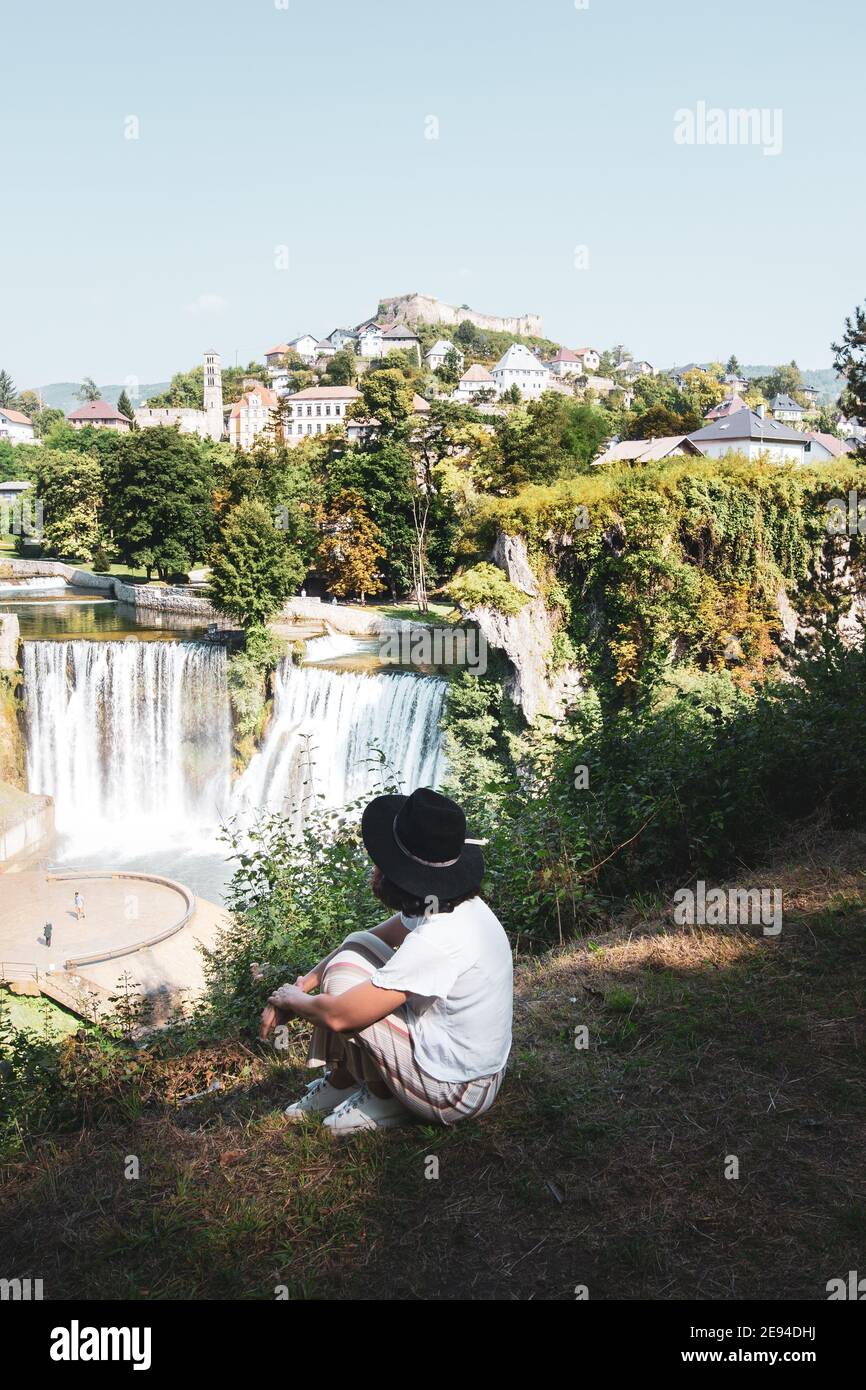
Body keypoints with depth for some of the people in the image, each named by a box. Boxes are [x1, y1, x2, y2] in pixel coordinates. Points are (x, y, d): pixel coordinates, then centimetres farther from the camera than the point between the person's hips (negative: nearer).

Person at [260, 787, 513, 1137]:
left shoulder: (437, 941, -33)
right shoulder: (448, 905, -5)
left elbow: (339, 1017, -28)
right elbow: (374, 938, 12)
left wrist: (291, 999, -7)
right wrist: (307, 980, 2)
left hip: (453, 1094, -9)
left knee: (343, 970, -13)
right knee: (357, 945, 7)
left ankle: (384, 1100, 5)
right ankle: (340, 1082, 17)